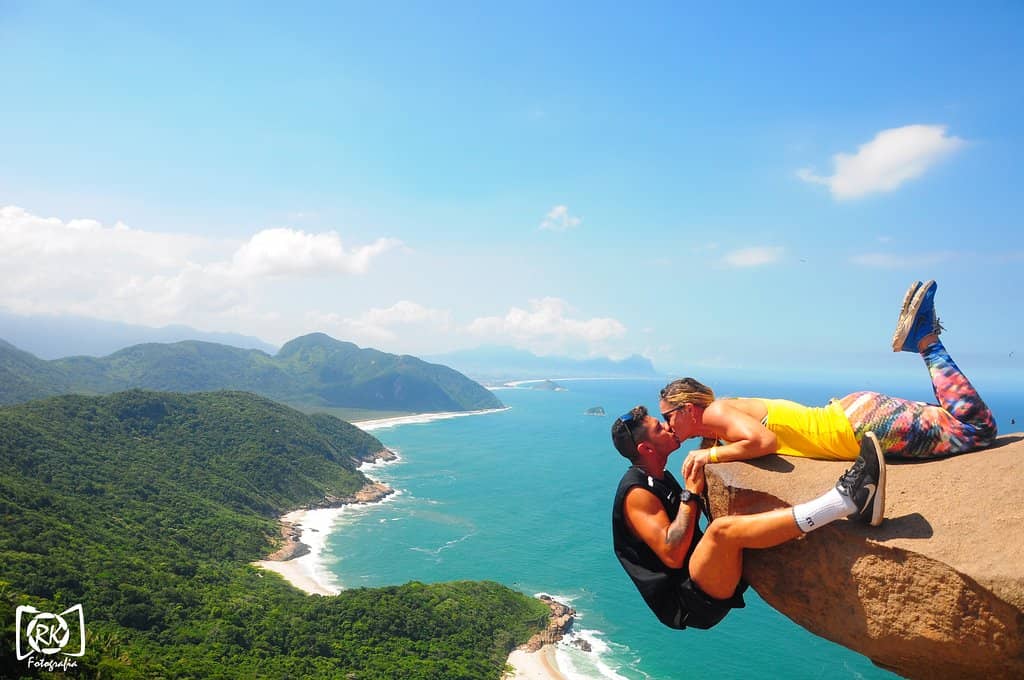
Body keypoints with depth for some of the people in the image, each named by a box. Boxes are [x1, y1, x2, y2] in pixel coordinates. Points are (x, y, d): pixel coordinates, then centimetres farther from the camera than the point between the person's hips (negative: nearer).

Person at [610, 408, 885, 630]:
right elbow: (672, 556, -21)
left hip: (708, 586, 10)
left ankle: (854, 504, -12)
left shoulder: (661, 478, 17)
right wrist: (690, 494, -16)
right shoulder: (636, 492, -14)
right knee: (724, 529, -34)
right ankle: (846, 498, -35)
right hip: (689, 602, -10)